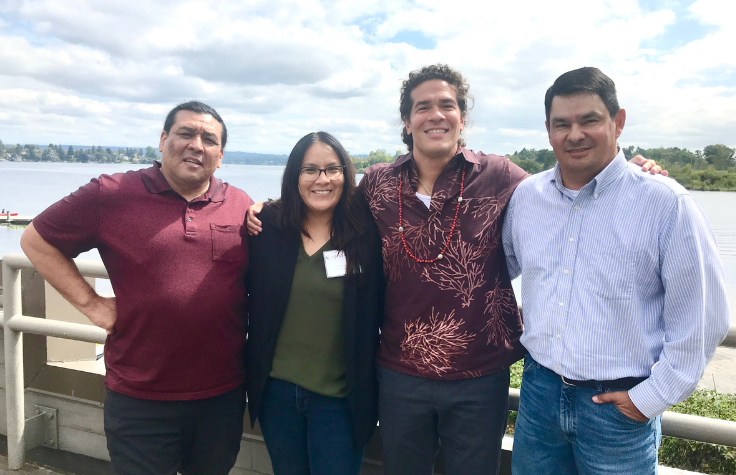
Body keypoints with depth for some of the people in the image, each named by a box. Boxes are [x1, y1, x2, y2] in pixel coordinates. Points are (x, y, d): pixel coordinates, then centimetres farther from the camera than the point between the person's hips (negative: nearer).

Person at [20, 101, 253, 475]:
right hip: (140, 401, -2)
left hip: (223, 397, 3)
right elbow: (36, 241, 2)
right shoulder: (111, 195, -6)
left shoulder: (242, 206, 1)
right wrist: (90, 303, -5)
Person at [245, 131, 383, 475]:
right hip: (275, 391, 3)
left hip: (339, 398, -2)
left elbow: (380, 312, -5)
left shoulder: (366, 234, -9)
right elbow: (248, 297, 3)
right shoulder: (267, 226, -4)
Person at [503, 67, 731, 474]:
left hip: (620, 404, -3)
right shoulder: (525, 196, 1)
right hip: (539, 390, 4)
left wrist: (653, 396, -7)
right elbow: (498, 270, 16)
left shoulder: (666, 204, -11)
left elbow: (701, 317, -8)